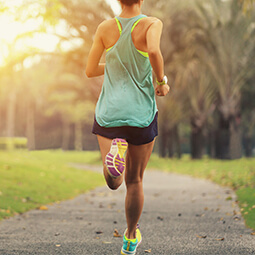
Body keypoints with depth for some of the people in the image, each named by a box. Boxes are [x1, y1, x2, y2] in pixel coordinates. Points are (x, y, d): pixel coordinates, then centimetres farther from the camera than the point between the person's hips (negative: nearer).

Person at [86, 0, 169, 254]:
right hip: (141, 116, -1)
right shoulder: (151, 24, -10)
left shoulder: (105, 27, 0)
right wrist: (162, 81, -13)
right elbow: (154, 51, -32)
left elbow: (90, 71, 3)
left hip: (109, 114, 1)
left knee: (114, 182, -1)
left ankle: (116, 150, -35)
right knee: (134, 180, 17)